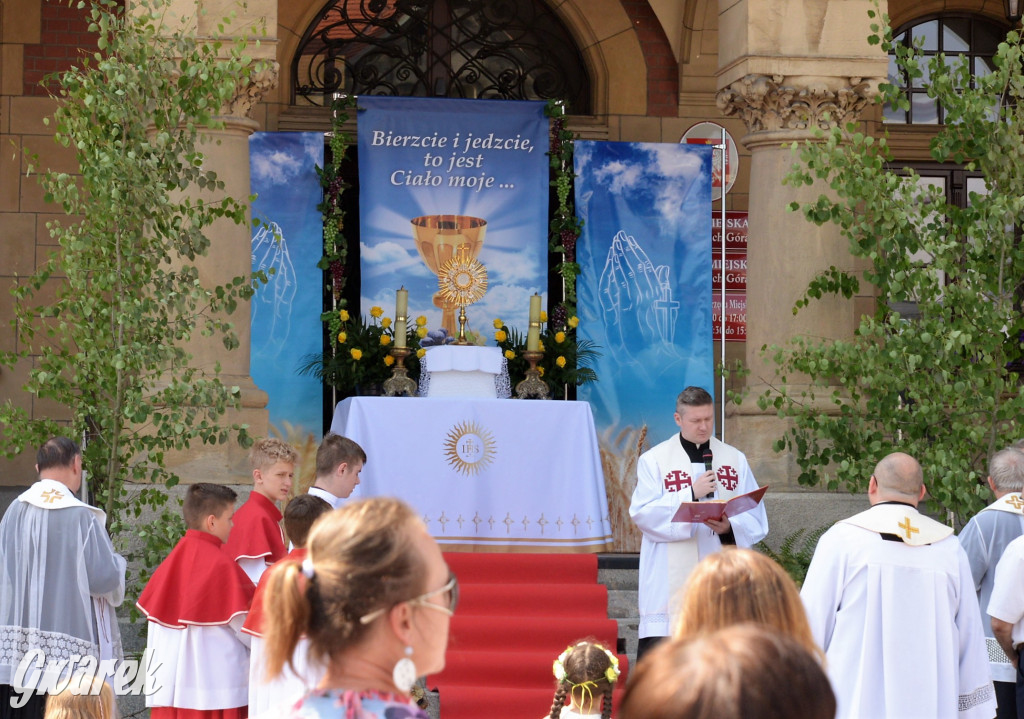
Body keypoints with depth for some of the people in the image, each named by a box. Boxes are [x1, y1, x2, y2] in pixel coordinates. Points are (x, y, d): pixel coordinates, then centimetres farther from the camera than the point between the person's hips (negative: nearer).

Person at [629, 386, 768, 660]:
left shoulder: (735, 460, 12)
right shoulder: (653, 460, 5)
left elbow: (756, 518, 7)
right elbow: (643, 513, -7)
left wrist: (730, 527, -14)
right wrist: (691, 493, -15)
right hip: (670, 581, -2)